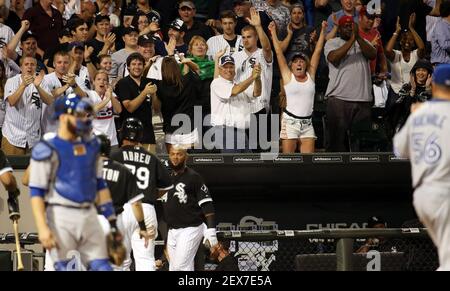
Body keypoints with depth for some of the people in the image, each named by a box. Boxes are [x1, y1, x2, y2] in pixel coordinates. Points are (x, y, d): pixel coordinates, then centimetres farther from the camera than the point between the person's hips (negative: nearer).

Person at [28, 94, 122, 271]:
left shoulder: (90, 145, 14)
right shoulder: (48, 150, -6)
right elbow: (36, 192, -9)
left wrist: (112, 222, 16)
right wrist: (43, 228, -19)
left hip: (89, 216, 6)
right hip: (61, 216, -6)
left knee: (101, 268, 2)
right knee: (64, 268, -7)